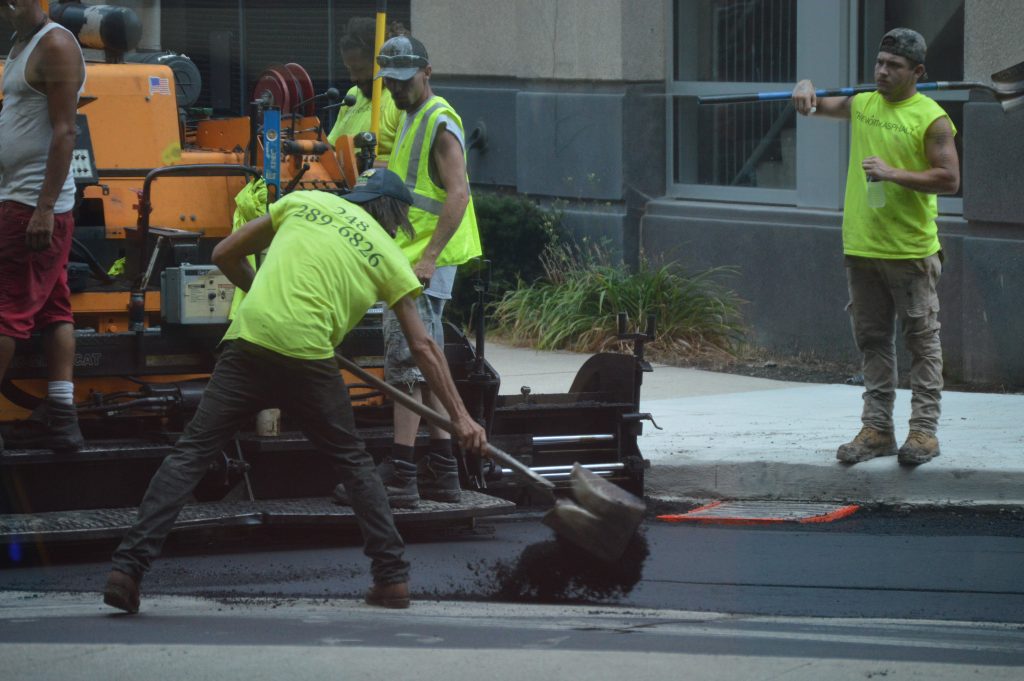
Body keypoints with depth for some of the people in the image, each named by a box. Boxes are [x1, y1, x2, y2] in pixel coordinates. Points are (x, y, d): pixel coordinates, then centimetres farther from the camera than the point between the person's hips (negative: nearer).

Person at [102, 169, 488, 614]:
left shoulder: (304, 203, 20)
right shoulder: (388, 256, 17)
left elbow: (225, 255, 22)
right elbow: (423, 347, 15)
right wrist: (460, 417, 19)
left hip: (248, 341, 1)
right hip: (309, 357, -1)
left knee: (191, 453, 1)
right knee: (354, 461, 19)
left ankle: (128, 567, -9)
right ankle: (392, 579, 17)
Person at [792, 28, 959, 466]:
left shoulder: (931, 119, -8)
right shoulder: (862, 105, 11)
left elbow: (949, 179, -12)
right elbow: (816, 107, 25)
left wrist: (894, 173, -20)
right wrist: (806, 89, 2)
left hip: (911, 251, -6)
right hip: (862, 248, 6)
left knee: (921, 340, -1)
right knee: (872, 340, 9)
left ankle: (924, 430, 2)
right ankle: (877, 429, 14)